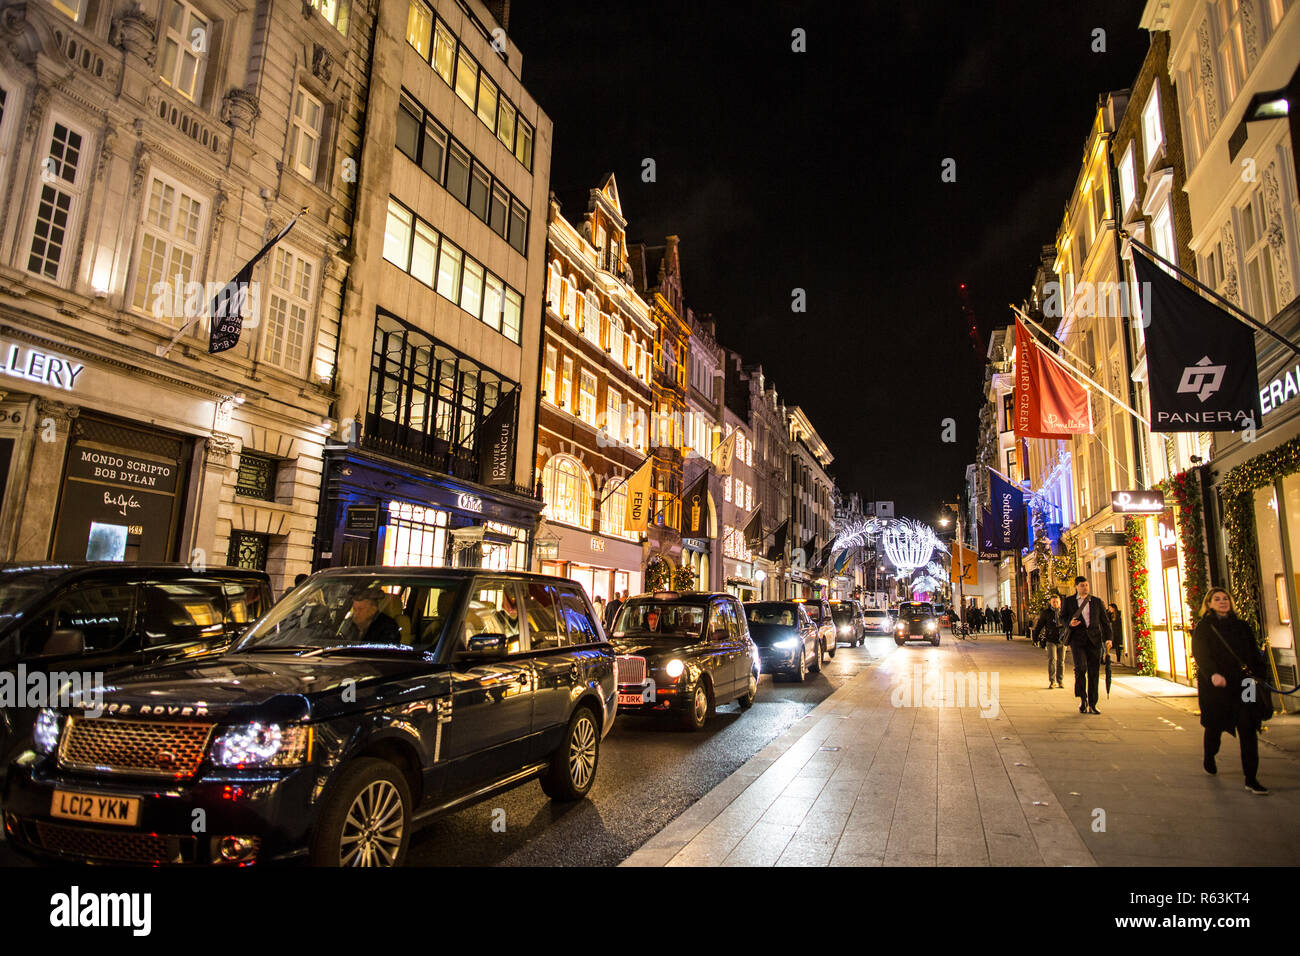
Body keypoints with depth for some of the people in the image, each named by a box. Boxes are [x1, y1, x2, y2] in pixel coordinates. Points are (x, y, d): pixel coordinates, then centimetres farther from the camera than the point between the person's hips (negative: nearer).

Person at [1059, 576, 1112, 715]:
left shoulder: (1097, 601, 13)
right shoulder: (1068, 601, 9)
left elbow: (1105, 621, 13)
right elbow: (1061, 618, 11)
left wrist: (1108, 638, 1)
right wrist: (1069, 623, -11)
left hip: (1094, 639, 2)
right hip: (1077, 638, -2)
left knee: (1094, 672, 1)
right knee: (1080, 667, -17)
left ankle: (1092, 705, 9)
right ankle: (1083, 699, 0)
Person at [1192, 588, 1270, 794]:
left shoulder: (1242, 626, 13)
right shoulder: (1203, 627, 0)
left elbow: (1255, 654, 15)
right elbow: (1200, 653, -11)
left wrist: (1258, 677, 3)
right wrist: (1213, 674, -27)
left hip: (1243, 684, 3)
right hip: (1215, 684, -2)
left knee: (1248, 728, -5)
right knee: (1215, 726, 10)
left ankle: (1251, 779, -2)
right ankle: (1209, 759, 38)